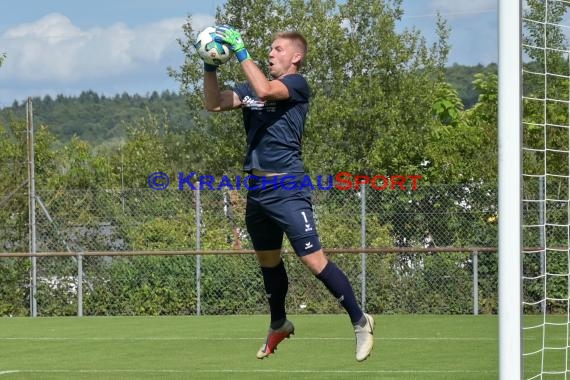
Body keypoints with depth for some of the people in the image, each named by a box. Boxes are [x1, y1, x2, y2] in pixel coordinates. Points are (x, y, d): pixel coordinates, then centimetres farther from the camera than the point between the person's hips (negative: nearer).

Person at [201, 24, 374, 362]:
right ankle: (279, 325, 37)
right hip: (258, 188, 8)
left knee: (314, 260, -12)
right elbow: (214, 104, 9)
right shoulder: (255, 87, 13)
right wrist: (210, 66, -4)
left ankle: (360, 322, -2)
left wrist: (240, 52, -24)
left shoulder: (297, 84, -8)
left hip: (288, 188, -8)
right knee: (268, 260, 19)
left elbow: (265, 91, -27)